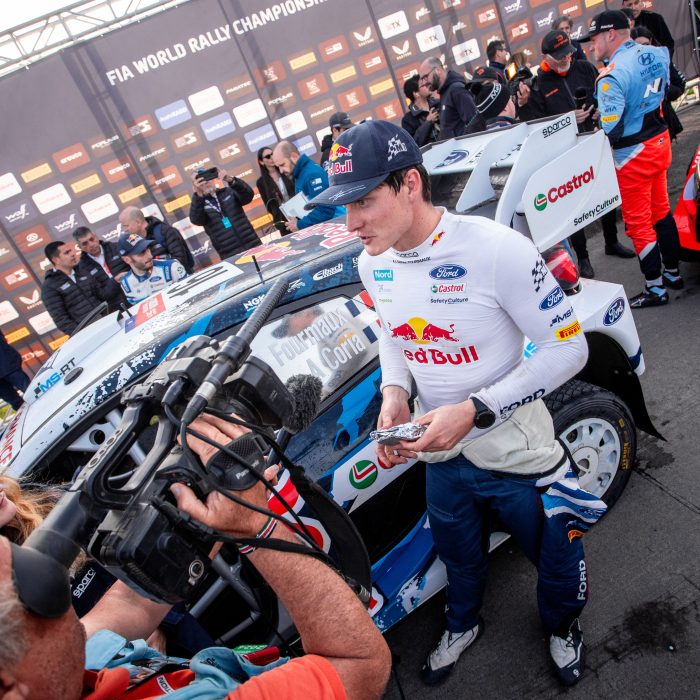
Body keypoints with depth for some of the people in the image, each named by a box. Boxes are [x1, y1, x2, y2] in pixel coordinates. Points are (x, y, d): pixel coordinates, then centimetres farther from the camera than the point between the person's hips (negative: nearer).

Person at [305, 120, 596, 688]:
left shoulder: (495, 249, -27)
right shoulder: (373, 264, -7)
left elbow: (568, 348, -21)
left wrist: (475, 410, -29)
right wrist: (394, 393, -10)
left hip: (518, 454, -4)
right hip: (441, 455, 5)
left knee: (556, 556, 21)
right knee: (459, 556, 28)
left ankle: (562, 627, 57)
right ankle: (463, 625, 61)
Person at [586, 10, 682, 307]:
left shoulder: (611, 76, -22)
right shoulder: (656, 53, 3)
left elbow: (611, 130, -25)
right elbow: (667, 90, 15)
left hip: (633, 155, -8)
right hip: (660, 140, 8)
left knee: (638, 222, 2)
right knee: (661, 211, 20)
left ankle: (656, 288, 10)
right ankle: (672, 273, 33)